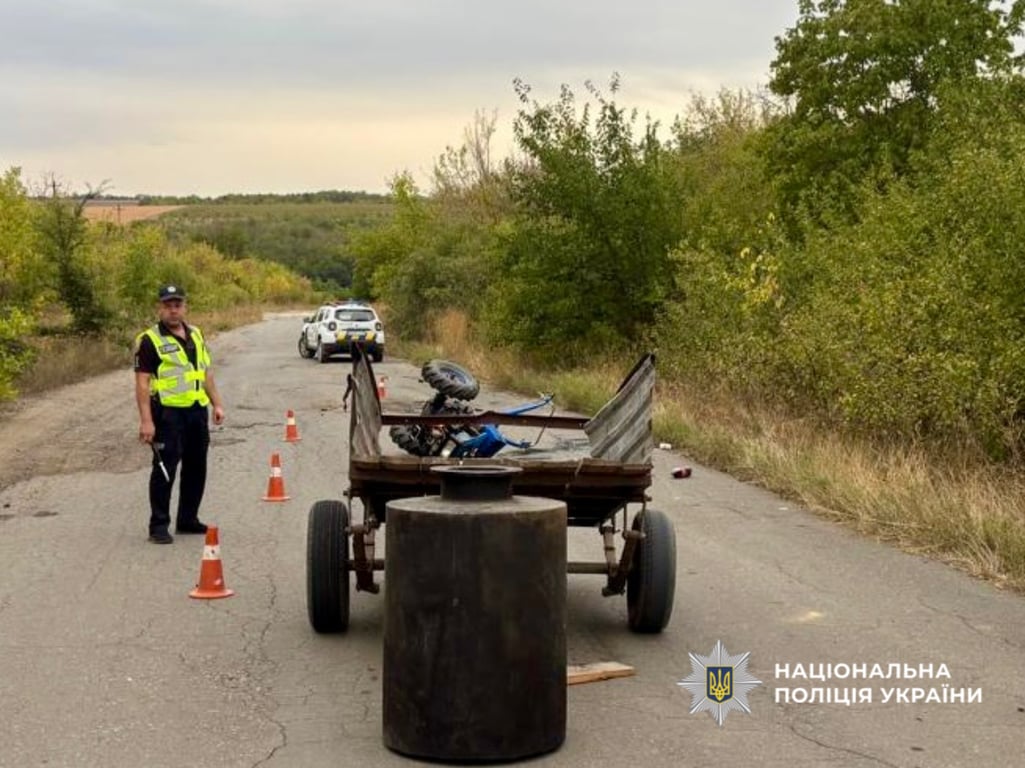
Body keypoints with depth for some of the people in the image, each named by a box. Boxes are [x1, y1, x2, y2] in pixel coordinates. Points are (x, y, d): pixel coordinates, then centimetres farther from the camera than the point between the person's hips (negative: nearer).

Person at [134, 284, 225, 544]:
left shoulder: (196, 335, 15)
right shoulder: (150, 340, -7)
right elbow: (142, 382, -12)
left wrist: (217, 404, 15)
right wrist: (146, 420, -19)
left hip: (197, 410, 7)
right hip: (168, 412, -7)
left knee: (196, 467, 13)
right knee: (165, 469, -5)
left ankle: (188, 519, 26)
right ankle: (159, 525, 2)